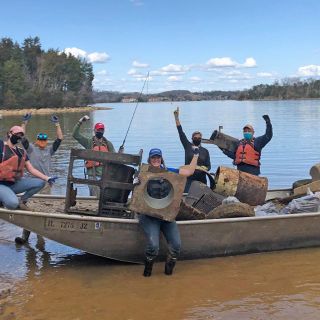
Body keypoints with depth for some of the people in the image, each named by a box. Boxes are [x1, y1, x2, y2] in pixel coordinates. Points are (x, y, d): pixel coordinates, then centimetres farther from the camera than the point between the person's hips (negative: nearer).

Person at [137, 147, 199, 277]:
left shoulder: (169, 172, 10)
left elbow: (189, 171, 11)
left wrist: (195, 156, 8)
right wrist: (135, 184, -21)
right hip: (149, 215, -3)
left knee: (176, 244, -15)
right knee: (153, 245, -24)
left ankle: (169, 268, 14)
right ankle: (147, 269, 6)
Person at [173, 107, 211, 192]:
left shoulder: (205, 151, 11)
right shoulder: (188, 146, 8)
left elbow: (208, 165, 8)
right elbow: (181, 132, 4)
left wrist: (205, 168, -17)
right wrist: (176, 117, 0)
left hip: (201, 179, 1)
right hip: (188, 178, -1)